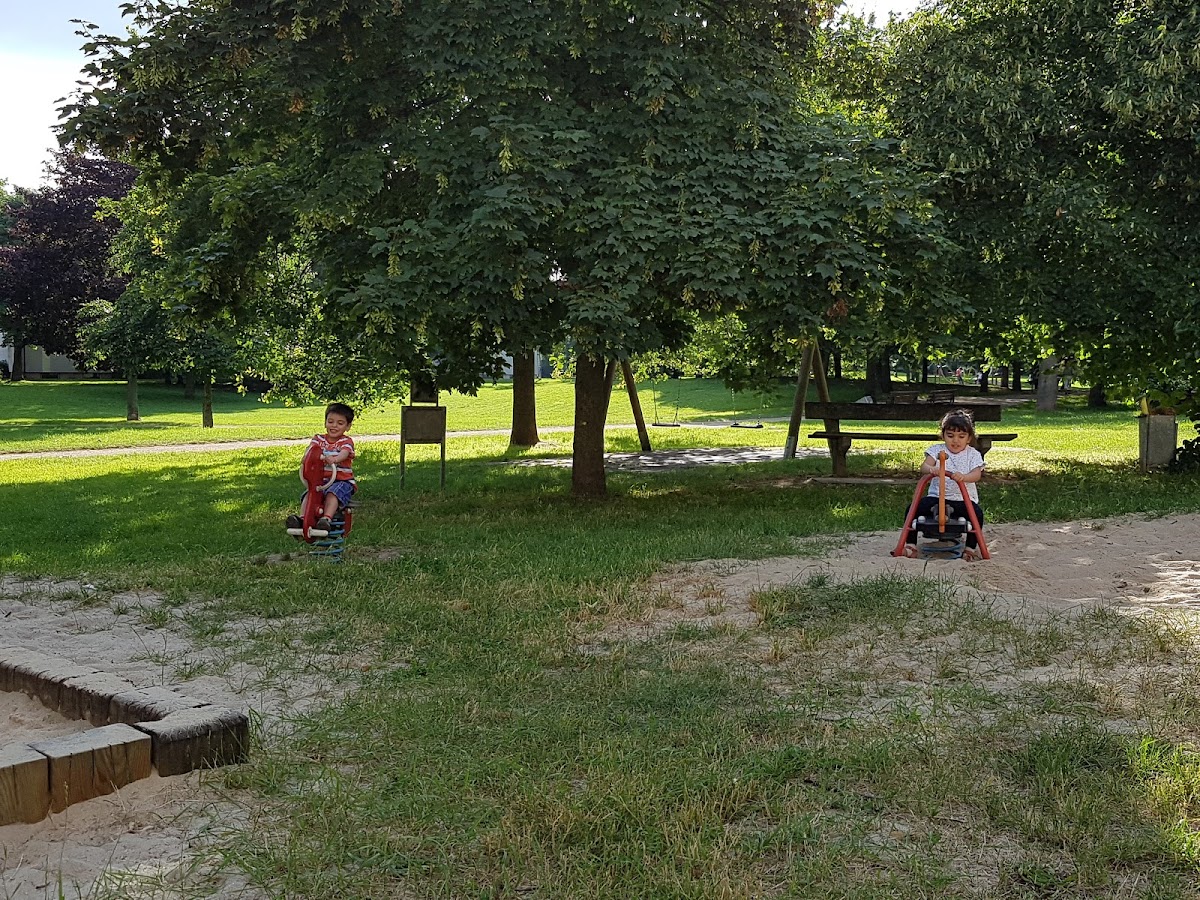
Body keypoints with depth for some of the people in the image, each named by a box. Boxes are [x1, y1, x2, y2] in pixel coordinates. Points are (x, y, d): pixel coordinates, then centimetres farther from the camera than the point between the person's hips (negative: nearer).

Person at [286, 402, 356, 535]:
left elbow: (344, 453, -23)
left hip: (343, 480, -4)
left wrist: (333, 459, -47)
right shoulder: (319, 439, 12)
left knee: (332, 493, -33)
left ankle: (327, 519, -45)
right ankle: (303, 518, -33)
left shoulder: (346, 441, -1)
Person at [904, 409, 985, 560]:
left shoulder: (973, 454, 3)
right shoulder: (937, 450, 5)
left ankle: (971, 548, -15)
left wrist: (963, 477, -38)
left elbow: (977, 474, -14)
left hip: (964, 498, -1)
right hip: (937, 496, 1)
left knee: (977, 512, -30)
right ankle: (910, 545, -10)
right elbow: (923, 466, -11)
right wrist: (930, 469, -38)